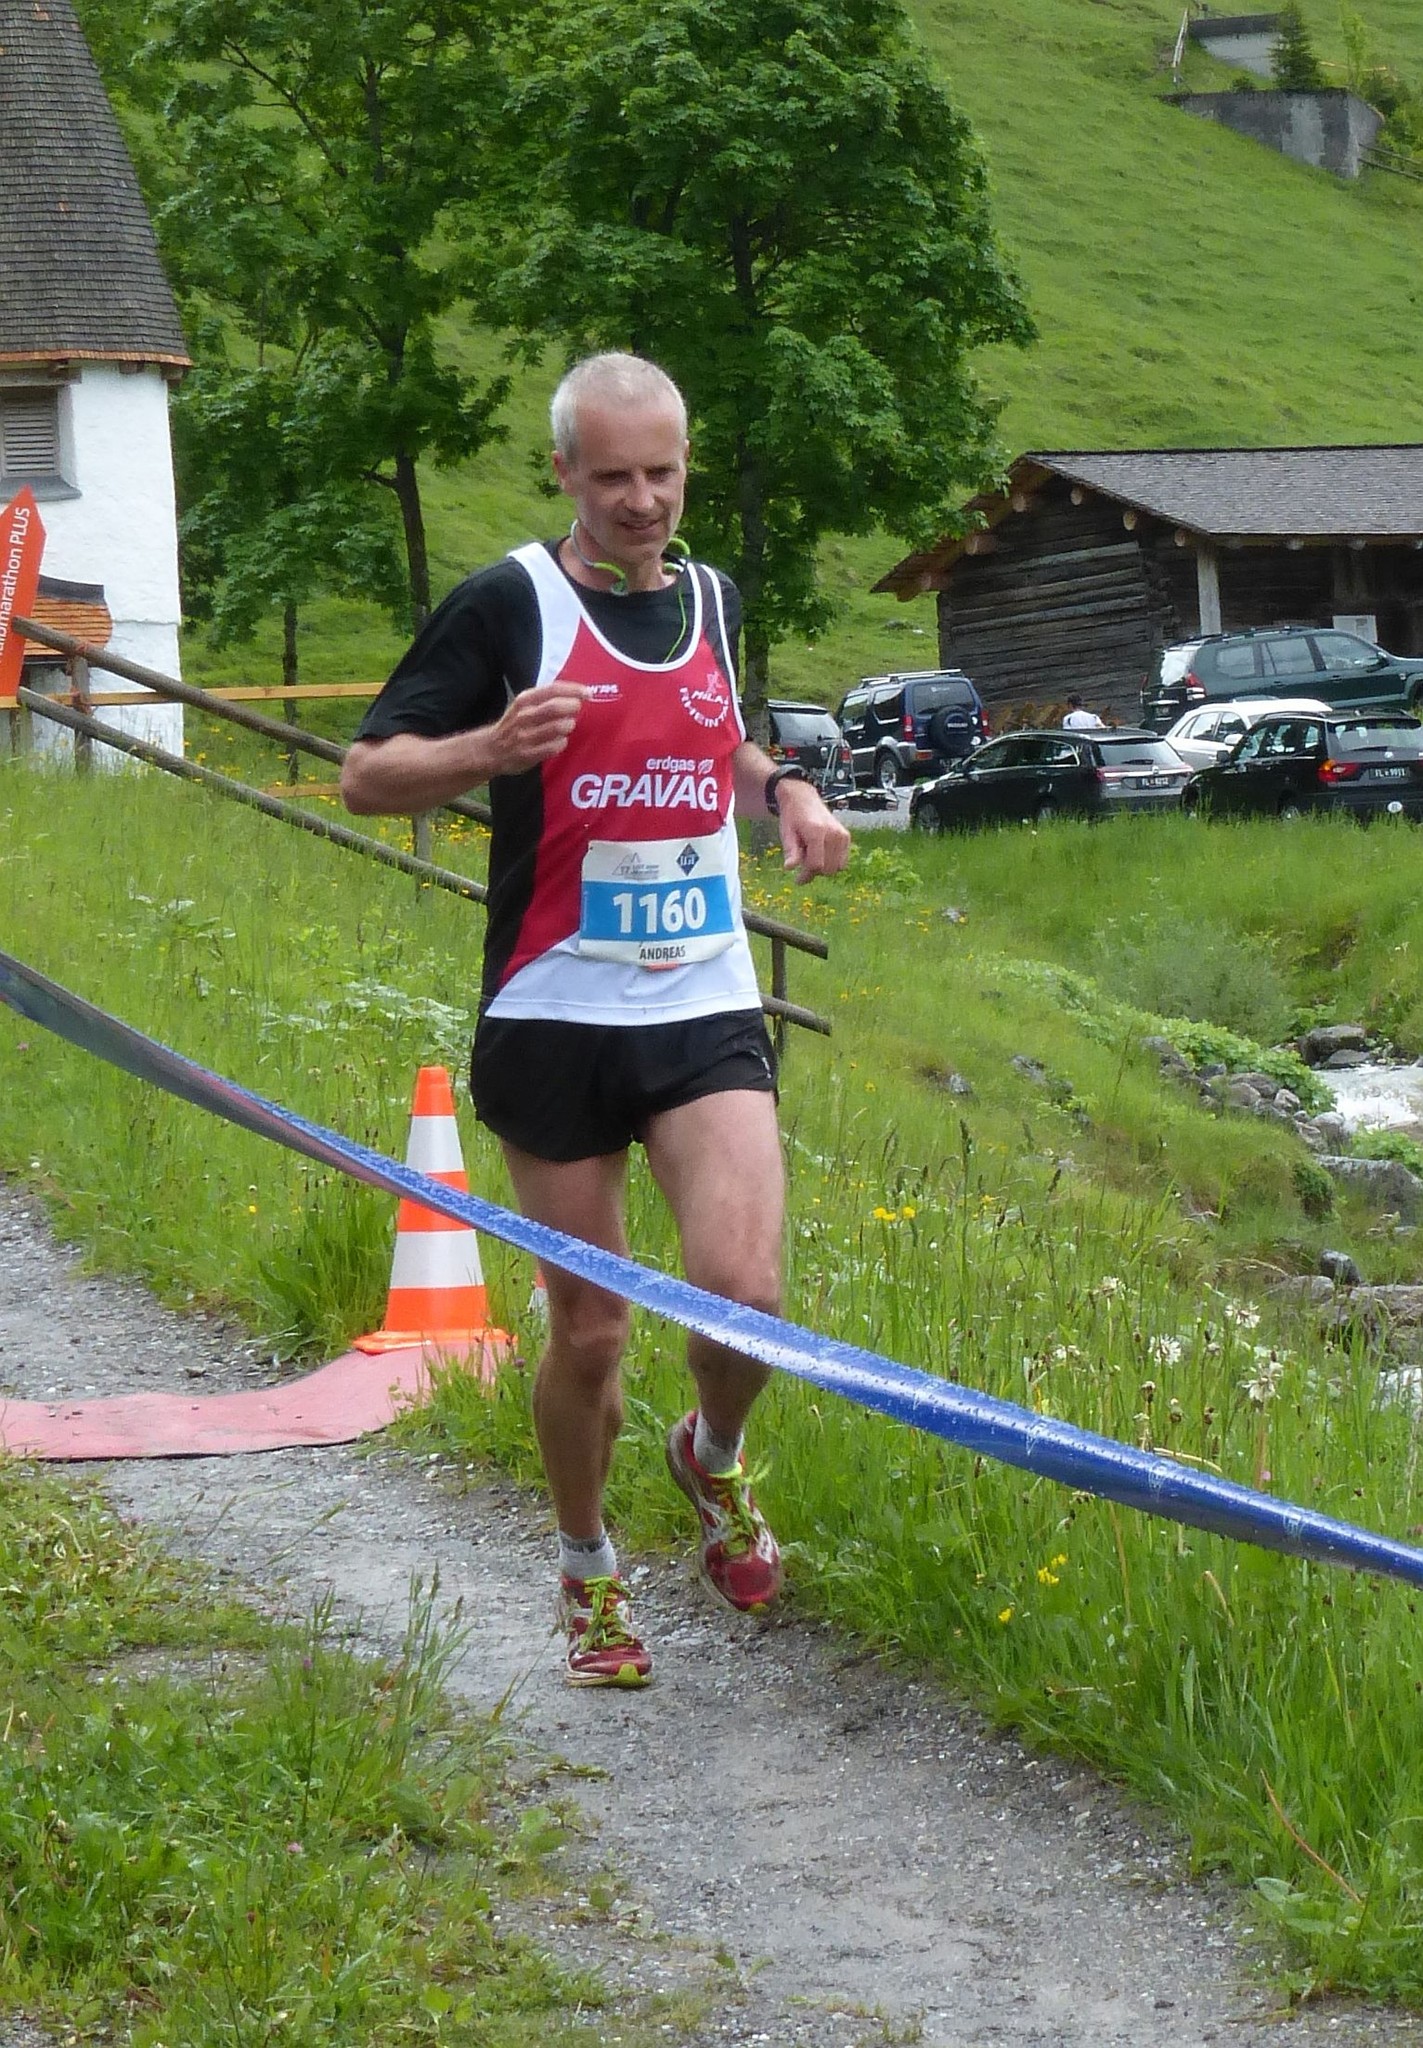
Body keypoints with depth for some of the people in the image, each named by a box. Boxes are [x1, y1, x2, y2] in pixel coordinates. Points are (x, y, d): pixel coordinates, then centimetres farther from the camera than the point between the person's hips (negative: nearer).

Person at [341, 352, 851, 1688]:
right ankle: (586, 1573, 28)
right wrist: (490, 746, -25)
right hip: (554, 1016, -3)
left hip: (706, 1012, 3)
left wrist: (785, 792, 7)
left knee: (743, 1291, -17)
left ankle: (713, 1458, 16)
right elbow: (367, 776, -6)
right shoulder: (508, 604, -6)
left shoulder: (711, 600, 10)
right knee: (589, 1330, 4)